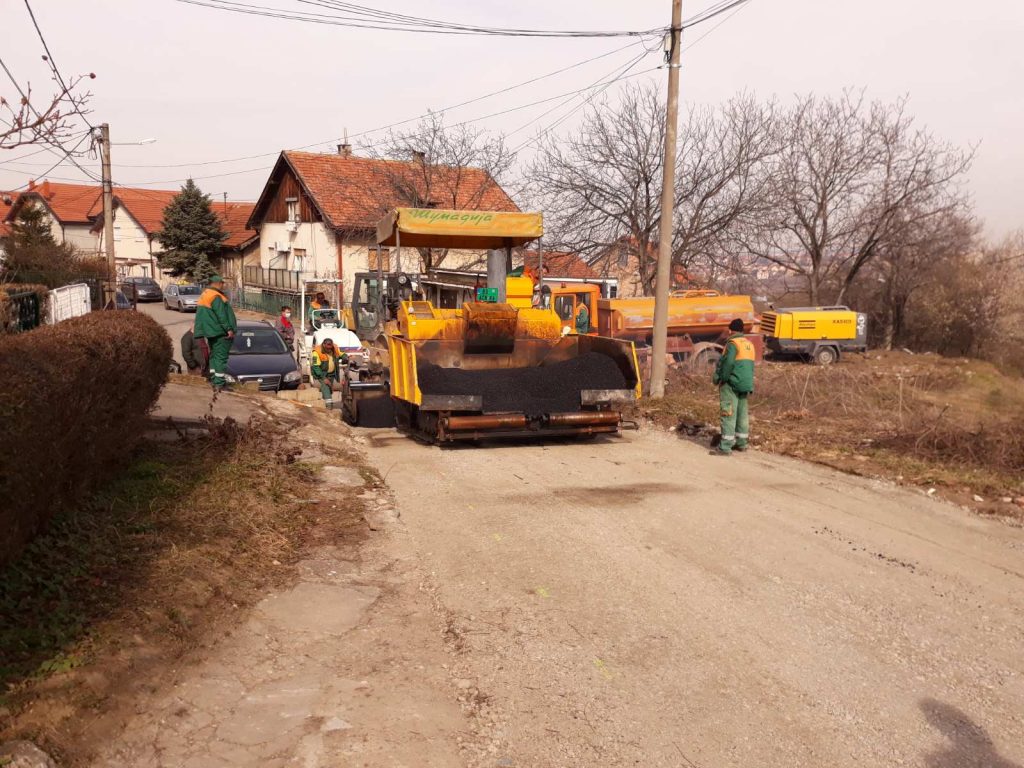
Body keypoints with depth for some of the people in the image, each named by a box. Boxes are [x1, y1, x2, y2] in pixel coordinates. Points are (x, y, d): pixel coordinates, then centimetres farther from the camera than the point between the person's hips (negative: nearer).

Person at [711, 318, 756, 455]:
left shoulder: (733, 344, -11)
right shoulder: (749, 344, 15)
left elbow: (728, 363, -22)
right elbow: (750, 366, 15)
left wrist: (722, 378, -11)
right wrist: (748, 385, 16)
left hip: (731, 384, -8)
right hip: (746, 384, 8)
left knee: (729, 414, -9)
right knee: (742, 413, 16)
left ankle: (725, 447, -11)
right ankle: (741, 443, 25)